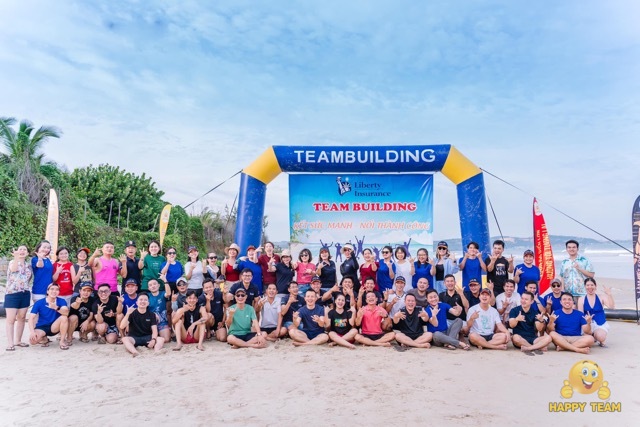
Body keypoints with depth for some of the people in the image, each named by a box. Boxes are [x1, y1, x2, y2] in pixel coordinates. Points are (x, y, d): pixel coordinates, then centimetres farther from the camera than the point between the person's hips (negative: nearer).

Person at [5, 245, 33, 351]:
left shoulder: (28, 264, 13)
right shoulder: (12, 262, 2)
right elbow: (13, 269, -23)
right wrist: (16, 257, -30)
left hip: (25, 294, 5)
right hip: (12, 293, -5)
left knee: (21, 318, 9)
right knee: (11, 319, -6)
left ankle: (18, 340, 17)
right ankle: (10, 343, -6)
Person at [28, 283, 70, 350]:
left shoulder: (61, 301, -9)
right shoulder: (39, 303, -8)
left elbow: (66, 313, -28)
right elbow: (31, 318, -13)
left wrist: (56, 308, -47)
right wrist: (32, 332, -28)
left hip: (54, 327, 0)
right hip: (41, 327, 0)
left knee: (64, 317, -29)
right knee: (32, 340, -30)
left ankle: (62, 341, -15)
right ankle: (44, 339, 8)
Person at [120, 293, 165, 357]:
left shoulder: (152, 315, 3)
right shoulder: (132, 313, -1)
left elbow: (154, 330, -5)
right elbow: (122, 327, -13)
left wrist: (153, 340, -27)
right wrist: (128, 314, -27)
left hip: (147, 338, 1)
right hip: (134, 337, -1)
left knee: (161, 339, -25)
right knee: (124, 339, -33)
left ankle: (156, 352, -54)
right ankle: (135, 353, -57)